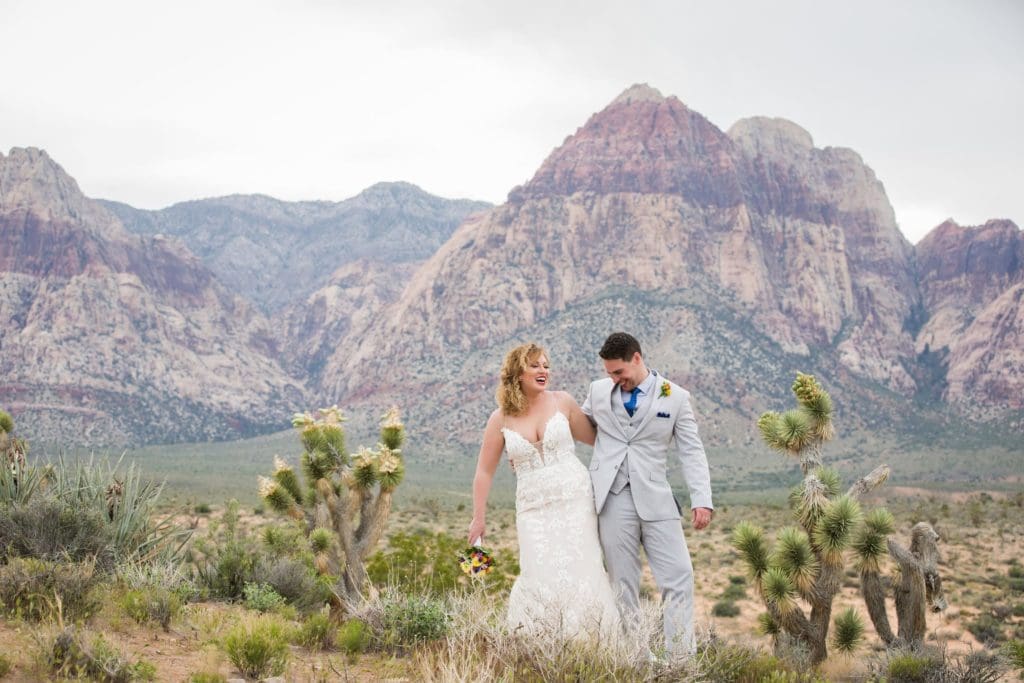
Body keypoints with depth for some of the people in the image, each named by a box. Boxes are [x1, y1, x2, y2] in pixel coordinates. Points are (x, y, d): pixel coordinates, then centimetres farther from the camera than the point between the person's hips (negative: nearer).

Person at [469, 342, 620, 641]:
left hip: (574, 499, 0)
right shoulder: (500, 419, 3)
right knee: (541, 575, -11)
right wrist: (479, 518, 11)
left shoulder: (562, 402, 2)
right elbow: (485, 471, 10)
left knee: (579, 570, -9)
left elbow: (595, 437, 13)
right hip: (533, 507, 0)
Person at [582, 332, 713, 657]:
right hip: (612, 499, 1)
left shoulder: (675, 397, 4)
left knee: (679, 576, -6)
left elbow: (692, 451, 1)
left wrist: (702, 500, -7)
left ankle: (682, 656, 1)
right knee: (623, 582, 3)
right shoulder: (598, 391, 10)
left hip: (655, 499, -1)